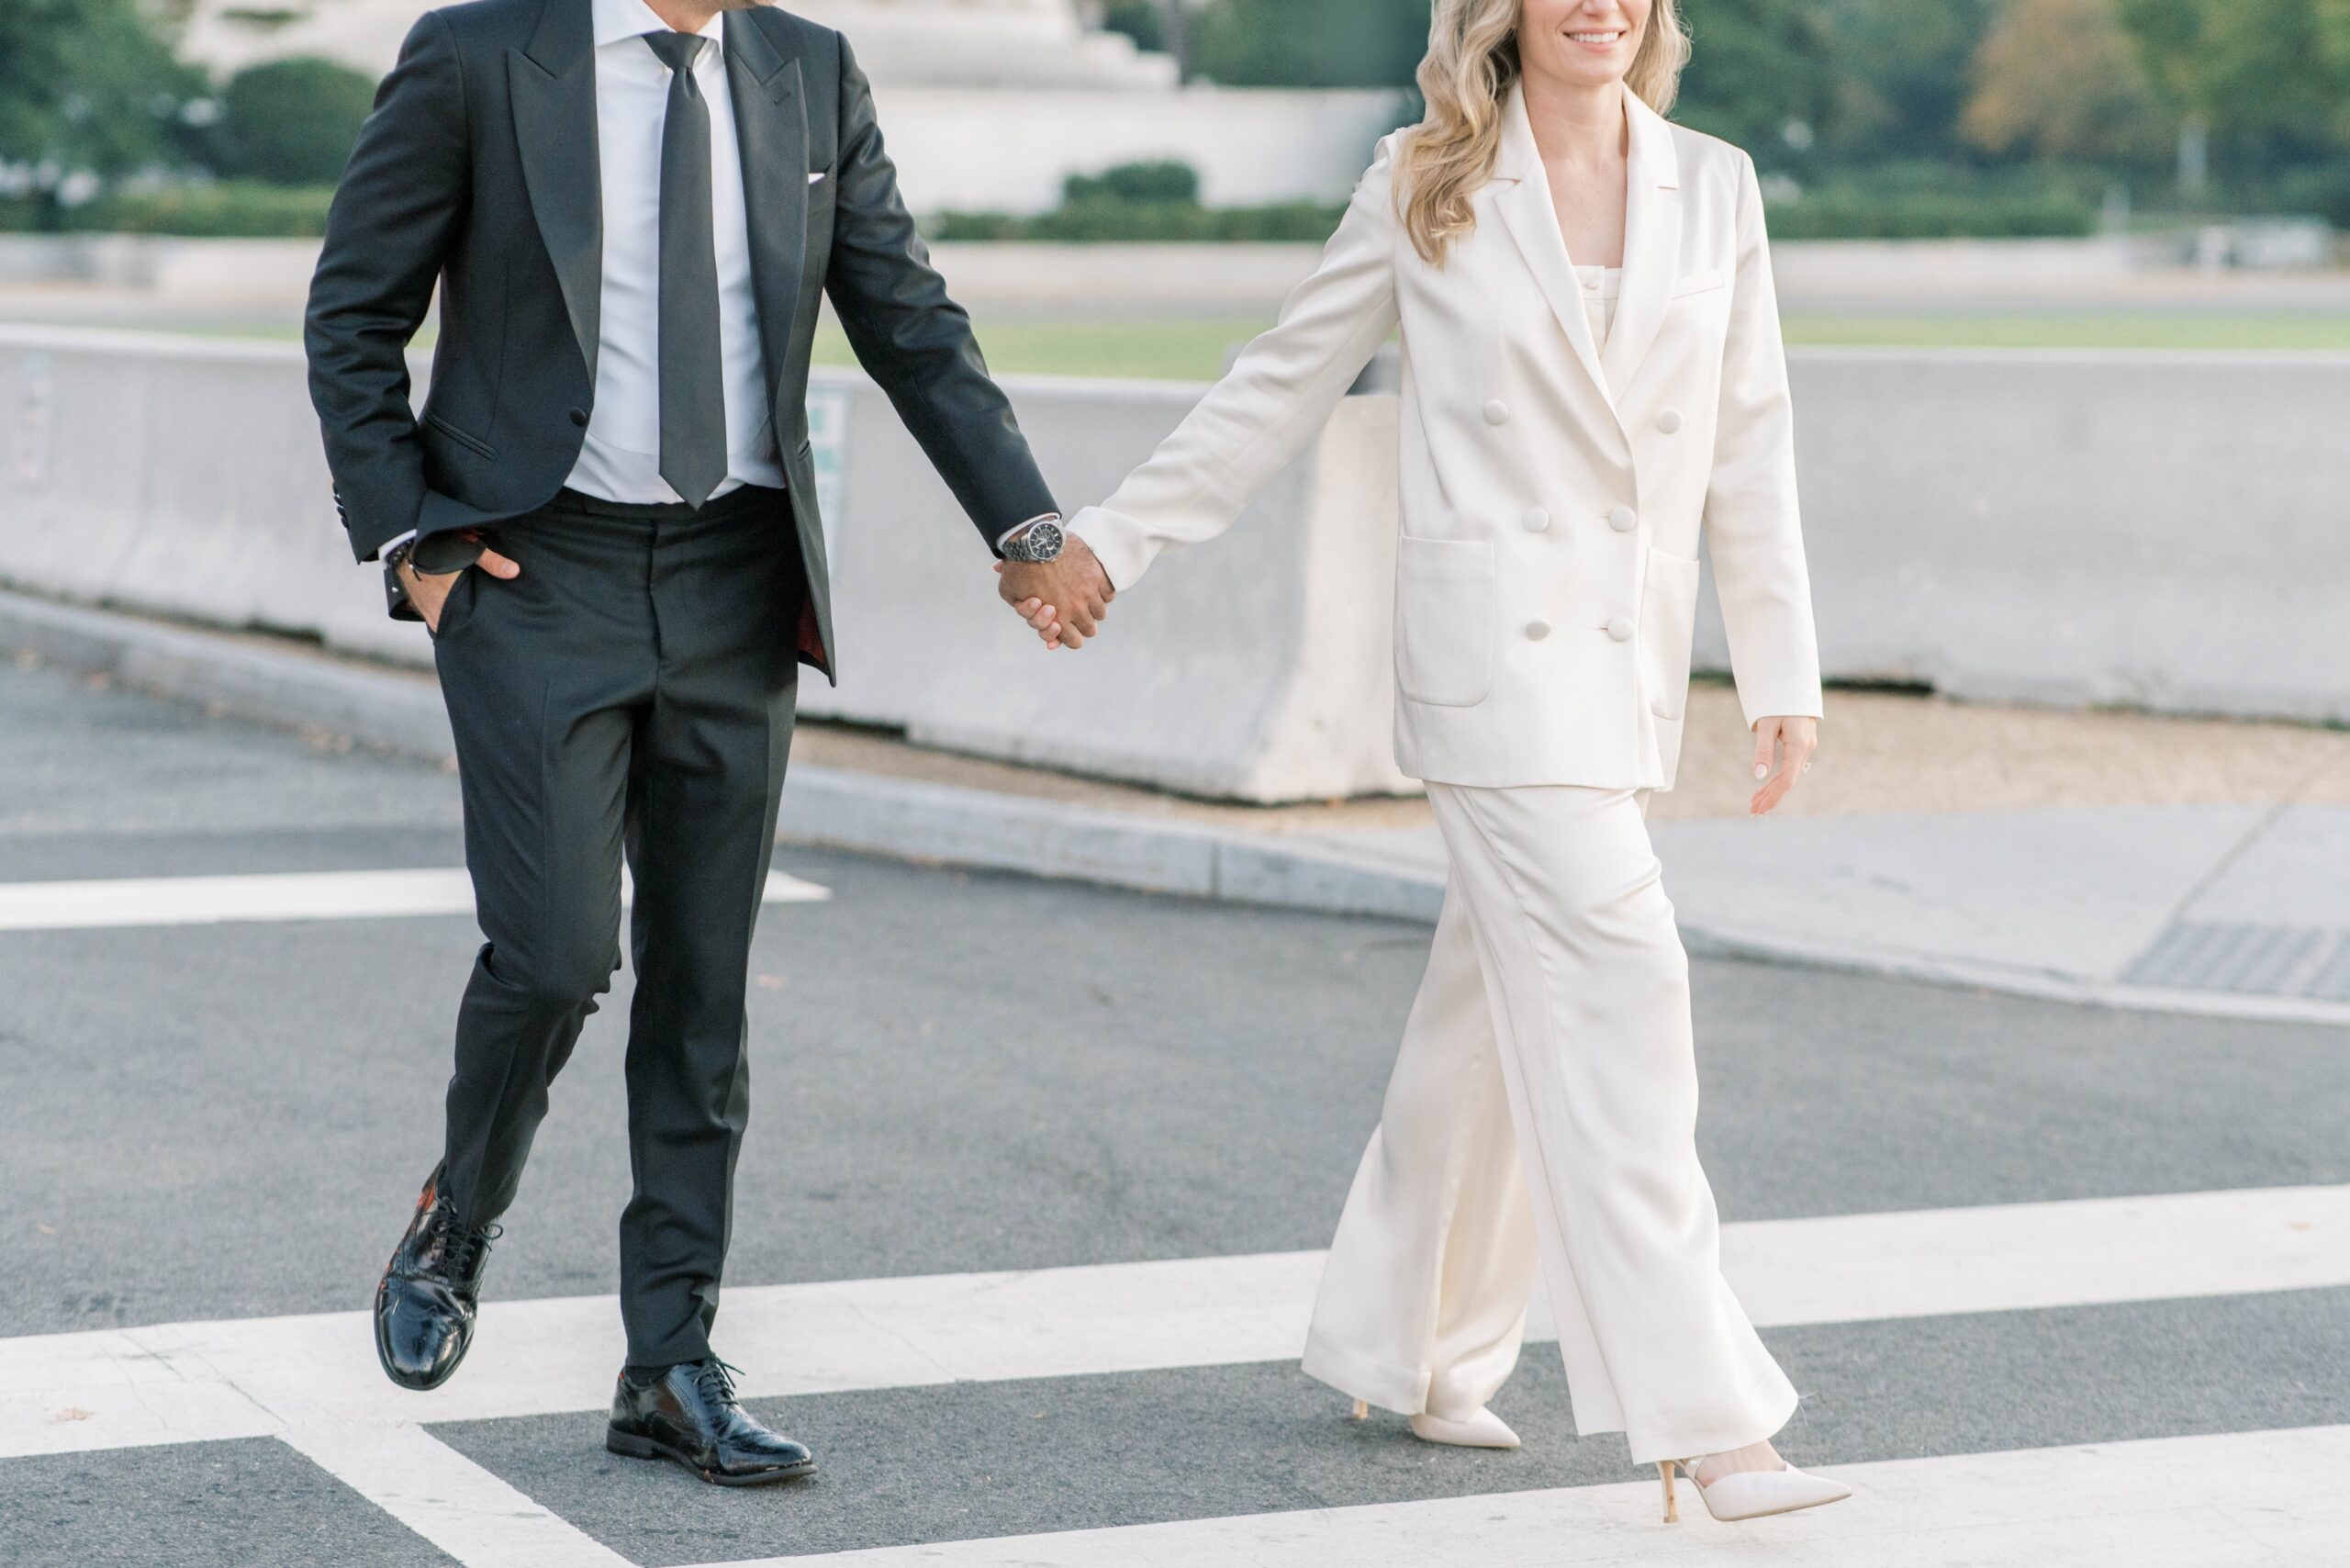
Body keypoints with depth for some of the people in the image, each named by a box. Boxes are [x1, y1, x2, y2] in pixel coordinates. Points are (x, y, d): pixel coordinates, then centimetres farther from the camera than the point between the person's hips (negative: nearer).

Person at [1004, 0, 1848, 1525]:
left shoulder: (1714, 188, 8)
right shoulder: (1425, 191, 0)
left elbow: (1750, 445, 10)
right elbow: (1281, 385, 7)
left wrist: (1784, 671, 8)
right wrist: (1111, 540, 7)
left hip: (1632, 658, 5)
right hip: (1495, 644, -5)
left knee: (1501, 1012, 14)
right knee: (1615, 988, -13)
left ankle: (1412, 1350, 30)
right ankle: (1704, 1418, -12)